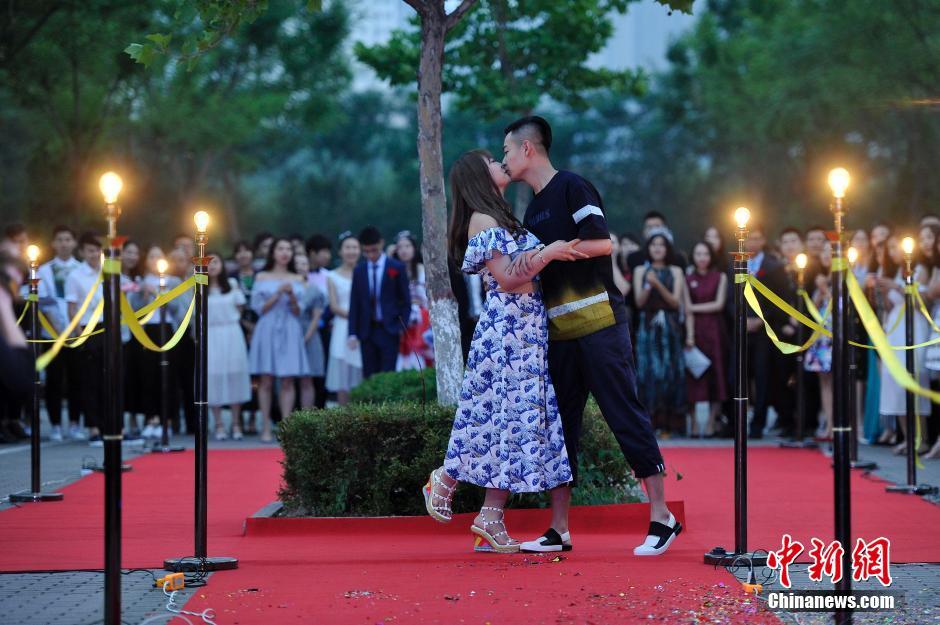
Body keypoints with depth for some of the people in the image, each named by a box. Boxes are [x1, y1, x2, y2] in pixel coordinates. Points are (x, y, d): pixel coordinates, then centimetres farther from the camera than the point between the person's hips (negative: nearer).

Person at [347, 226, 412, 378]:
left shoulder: (397, 268, 2)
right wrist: (353, 333, 2)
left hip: (389, 331, -3)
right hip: (367, 332, 3)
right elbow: (354, 304, 10)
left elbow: (406, 301, 3)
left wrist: (402, 327, -7)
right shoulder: (359, 271, 11)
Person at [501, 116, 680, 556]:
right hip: (559, 333, 8)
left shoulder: (572, 188, -5)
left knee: (625, 416, -7)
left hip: (598, 324, -8)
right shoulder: (532, 210, 20)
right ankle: (559, 531, 8)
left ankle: (662, 517, -3)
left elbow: (601, 242, -15)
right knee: (560, 426, 6)